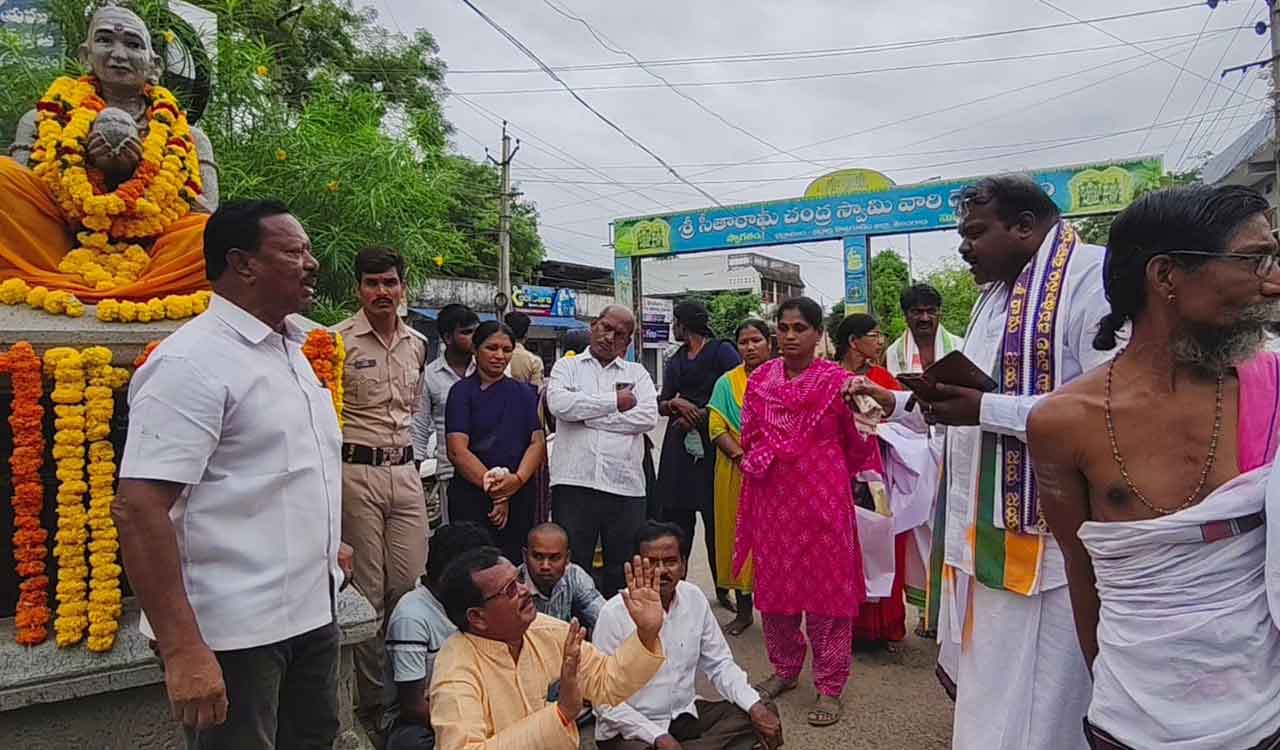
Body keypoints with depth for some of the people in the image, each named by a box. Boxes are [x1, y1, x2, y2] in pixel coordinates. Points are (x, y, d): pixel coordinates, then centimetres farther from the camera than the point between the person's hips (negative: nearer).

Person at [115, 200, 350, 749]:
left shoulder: (292, 347, 10)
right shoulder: (192, 362, -18)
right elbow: (137, 508, -23)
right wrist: (182, 649, -25)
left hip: (311, 608, 8)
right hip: (232, 633, -8)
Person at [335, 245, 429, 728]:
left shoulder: (417, 345, 11)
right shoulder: (338, 340, -6)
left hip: (405, 472, 5)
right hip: (357, 473, -5)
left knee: (410, 584, 8)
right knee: (367, 590, 3)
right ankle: (370, 703, 18)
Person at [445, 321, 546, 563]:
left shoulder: (524, 393, 14)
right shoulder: (462, 391, 2)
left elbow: (538, 443, 4)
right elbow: (458, 451, -8)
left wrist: (517, 479, -14)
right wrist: (491, 484, -16)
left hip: (520, 497, 3)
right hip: (471, 496, -3)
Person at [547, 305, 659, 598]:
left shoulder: (637, 373, 14)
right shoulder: (567, 366, 11)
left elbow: (648, 416, -4)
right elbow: (559, 404, -10)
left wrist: (586, 415, -6)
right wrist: (615, 401, -6)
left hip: (625, 485, 2)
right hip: (573, 483, -1)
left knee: (624, 572, 9)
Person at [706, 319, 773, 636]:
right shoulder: (727, 383, 8)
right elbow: (716, 427, -2)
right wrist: (741, 455, -16)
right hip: (736, 472, 1)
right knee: (739, 535, 5)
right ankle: (744, 609, 18)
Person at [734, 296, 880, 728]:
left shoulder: (837, 381, -5)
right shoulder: (760, 379, 5)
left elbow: (859, 444, 5)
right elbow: (749, 438, 12)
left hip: (822, 496, -3)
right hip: (772, 497, 4)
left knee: (826, 586, 3)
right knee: (774, 583, 11)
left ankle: (830, 686, 17)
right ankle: (785, 669, 31)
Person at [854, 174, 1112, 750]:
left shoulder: (1093, 278, -14)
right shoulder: (996, 296, 17)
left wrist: (985, 410, -24)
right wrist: (894, 402, 13)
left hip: (1041, 530, -9)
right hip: (984, 520, 9)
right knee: (986, 675, 19)